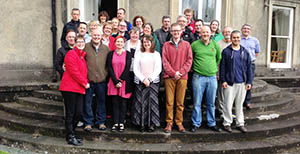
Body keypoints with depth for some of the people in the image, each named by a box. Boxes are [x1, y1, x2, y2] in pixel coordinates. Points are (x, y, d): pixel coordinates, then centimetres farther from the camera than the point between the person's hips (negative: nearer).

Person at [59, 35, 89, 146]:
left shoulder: (82, 55, 19)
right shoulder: (71, 54, -9)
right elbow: (73, 71, -16)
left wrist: (85, 82, 7)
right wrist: (84, 83, -10)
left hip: (80, 89, 8)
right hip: (70, 88, -8)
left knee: (79, 113, 9)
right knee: (70, 113, 0)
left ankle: (71, 134, 24)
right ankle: (70, 137, 9)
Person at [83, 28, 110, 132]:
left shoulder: (106, 48, 8)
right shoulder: (85, 47, 2)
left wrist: (106, 74, 4)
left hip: (102, 80, 2)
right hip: (88, 79, -2)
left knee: (101, 101, 10)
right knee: (87, 102, 4)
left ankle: (101, 121, 23)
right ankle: (88, 122, 17)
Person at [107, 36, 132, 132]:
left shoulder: (127, 54, 3)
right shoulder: (111, 54, 8)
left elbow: (127, 69, -4)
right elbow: (110, 68, 0)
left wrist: (120, 80, -11)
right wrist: (115, 81, -10)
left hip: (124, 82, -1)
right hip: (113, 82, 2)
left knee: (123, 103, 2)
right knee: (115, 102, 3)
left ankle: (121, 123, 9)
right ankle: (115, 123, 10)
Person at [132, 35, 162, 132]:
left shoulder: (156, 54, 10)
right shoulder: (138, 54, 9)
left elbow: (159, 69, 3)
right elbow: (135, 69, 3)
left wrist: (150, 79, -8)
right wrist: (143, 79, -9)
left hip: (153, 81, 0)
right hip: (140, 82, 0)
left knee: (152, 102, -3)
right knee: (141, 103, -2)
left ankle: (151, 124, 4)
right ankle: (141, 124, 6)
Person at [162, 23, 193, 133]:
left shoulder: (186, 45, 10)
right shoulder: (166, 45, 8)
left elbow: (189, 60, 4)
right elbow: (165, 61, 1)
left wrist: (181, 72, -8)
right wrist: (173, 73, -10)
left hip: (182, 77, 1)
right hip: (169, 77, 0)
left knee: (180, 102, 5)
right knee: (169, 102, 1)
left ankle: (179, 123, 16)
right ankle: (169, 123, 11)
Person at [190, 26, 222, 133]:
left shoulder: (215, 45, 7)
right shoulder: (194, 45, 0)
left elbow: (219, 58, 18)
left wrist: (215, 69, 14)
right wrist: (193, 67, 7)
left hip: (212, 77, 2)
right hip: (198, 77, -2)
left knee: (211, 103, 11)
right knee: (197, 103, 2)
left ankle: (211, 123, 24)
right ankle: (196, 123, 16)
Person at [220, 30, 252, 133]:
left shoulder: (245, 52, 8)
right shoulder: (226, 51, -1)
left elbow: (249, 68, 9)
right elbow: (222, 67, -2)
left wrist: (249, 82, 4)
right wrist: (223, 80, -8)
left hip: (242, 83, 3)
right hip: (229, 82, -3)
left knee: (239, 104, 12)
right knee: (228, 104, 2)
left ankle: (240, 123, 22)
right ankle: (227, 123, 16)